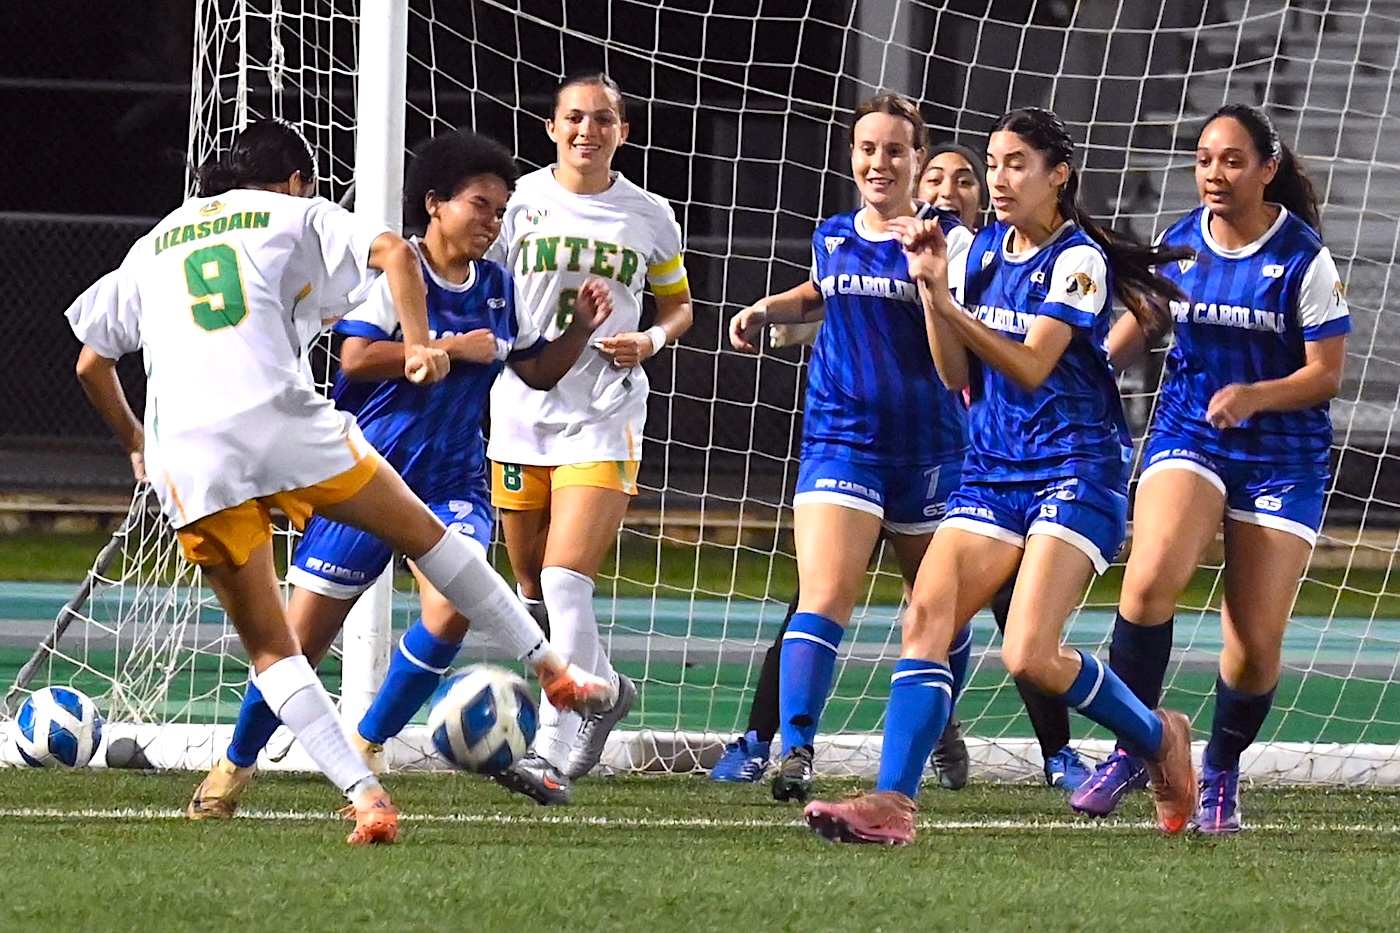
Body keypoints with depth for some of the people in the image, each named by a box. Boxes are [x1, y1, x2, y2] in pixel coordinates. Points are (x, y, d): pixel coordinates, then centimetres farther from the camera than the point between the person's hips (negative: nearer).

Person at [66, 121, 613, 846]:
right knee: (423, 533, 18)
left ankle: (363, 795, -7)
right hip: (281, 419, -2)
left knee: (268, 647, 7)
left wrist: (133, 440, 41)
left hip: (186, 454, 2)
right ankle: (553, 671, 21)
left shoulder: (152, 247, 28)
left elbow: (91, 362, 29)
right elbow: (392, 252, -1)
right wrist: (418, 345, -3)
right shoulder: (296, 216, 17)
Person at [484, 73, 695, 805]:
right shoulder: (519, 201, 3)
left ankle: (553, 755, -22)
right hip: (522, 410, 2)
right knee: (533, 586, 10)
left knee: (565, 580, -17)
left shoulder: (649, 217, 6)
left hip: (604, 419, -2)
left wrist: (652, 339, -2)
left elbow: (678, 304, 18)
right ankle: (604, 687, 39)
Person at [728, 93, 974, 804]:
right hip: (841, 440, 1)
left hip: (928, 445, -1)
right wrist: (764, 311, 16)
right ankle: (795, 750, -24)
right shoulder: (832, 237, 7)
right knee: (822, 598, -17)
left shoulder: (947, 239, -5)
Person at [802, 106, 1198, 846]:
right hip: (991, 471, 7)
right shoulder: (983, 249, 11)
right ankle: (892, 802, -21)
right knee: (925, 618, -14)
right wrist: (931, 290, -4)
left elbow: (1031, 366, -19)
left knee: (1029, 657, -18)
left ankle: (1160, 739, 9)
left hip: (1075, 472, -7)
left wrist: (945, 301, -27)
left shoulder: (1078, 259, -9)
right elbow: (959, 375, 10)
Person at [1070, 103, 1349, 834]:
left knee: (1255, 644, -4)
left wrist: (1253, 395, -25)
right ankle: (1132, 749, -13)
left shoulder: (1303, 258, -9)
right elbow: (1136, 323, 18)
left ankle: (1221, 773, 22)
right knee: (1150, 579, -26)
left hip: (1281, 455, -2)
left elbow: (1327, 373, -8)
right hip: (1187, 436, 2)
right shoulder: (1178, 243, 2)